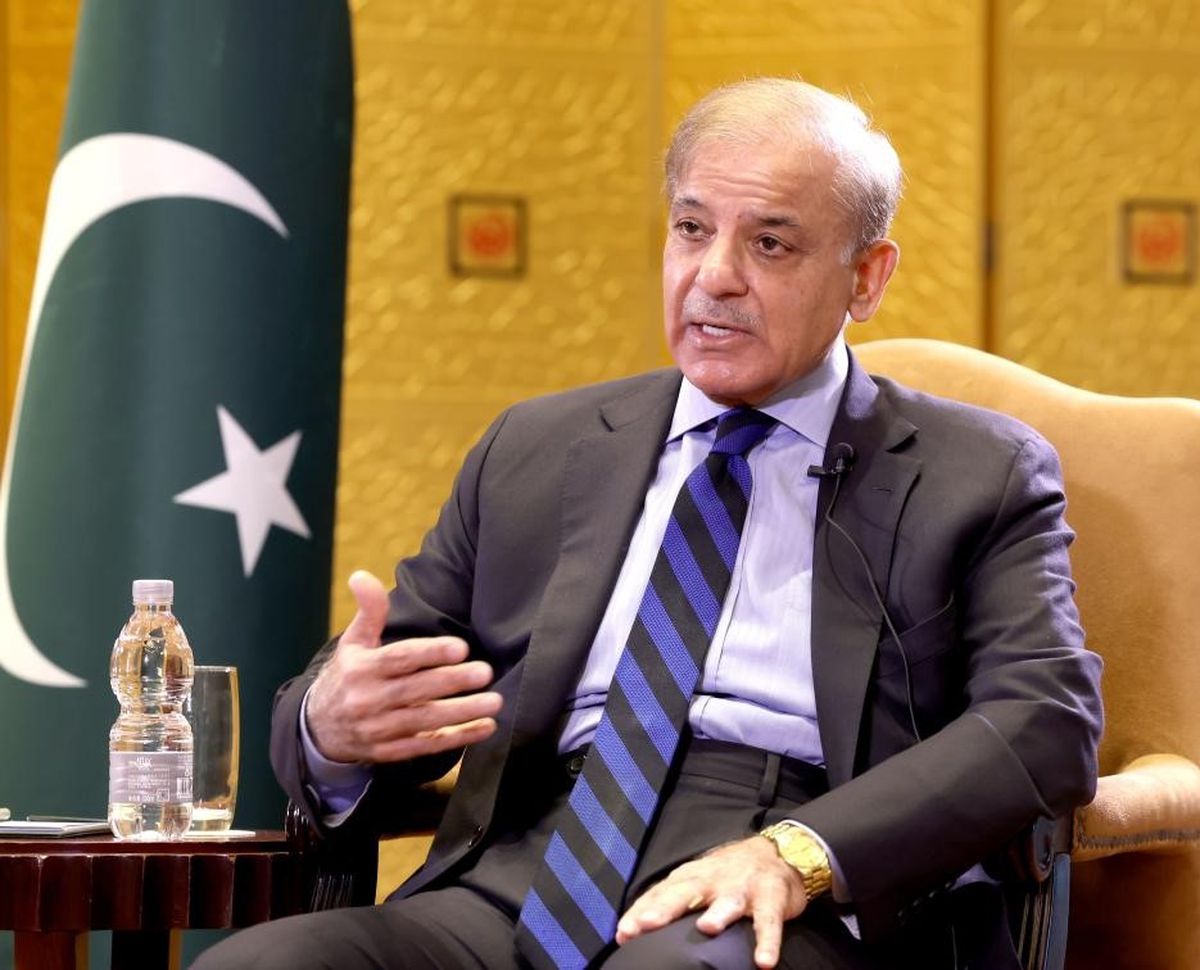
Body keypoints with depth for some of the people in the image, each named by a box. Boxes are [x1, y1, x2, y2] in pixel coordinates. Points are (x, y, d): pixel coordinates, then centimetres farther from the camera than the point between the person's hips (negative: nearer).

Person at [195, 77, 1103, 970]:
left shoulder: (984, 478, 12)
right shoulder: (532, 454, 21)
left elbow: (1048, 721, -4)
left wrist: (800, 855, -19)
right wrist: (333, 725, -8)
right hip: (519, 889, 4)